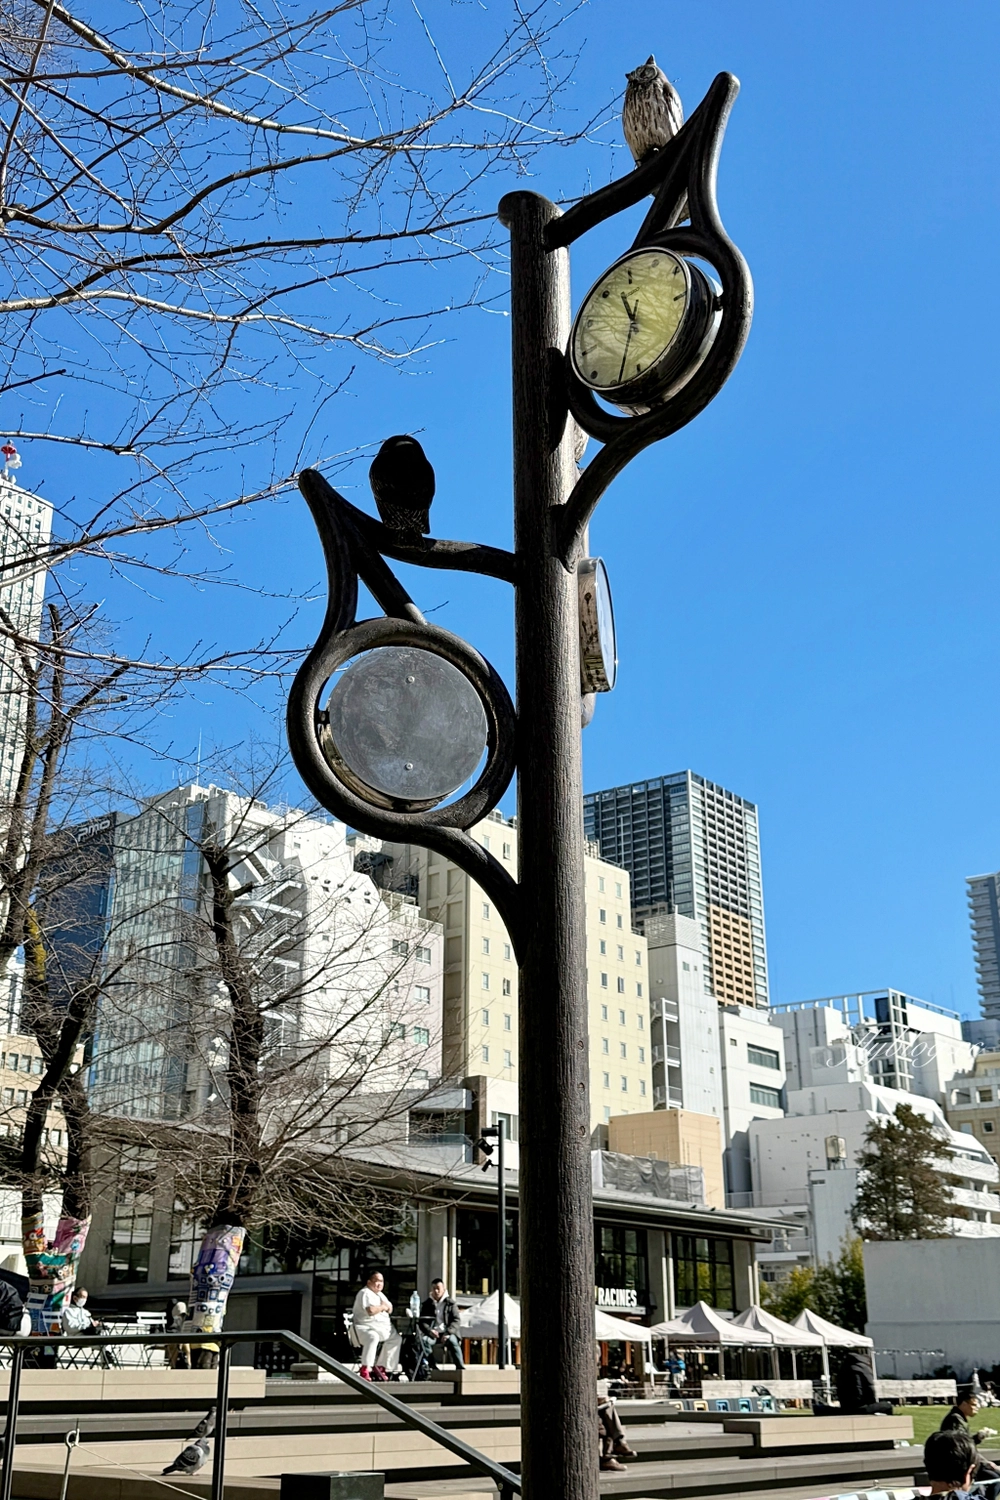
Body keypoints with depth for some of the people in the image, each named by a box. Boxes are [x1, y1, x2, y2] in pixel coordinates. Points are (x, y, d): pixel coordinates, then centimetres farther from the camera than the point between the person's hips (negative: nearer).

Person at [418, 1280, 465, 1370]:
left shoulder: (450, 1303, 11)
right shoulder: (426, 1304, 17)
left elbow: (456, 1321, 2)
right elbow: (422, 1321, 9)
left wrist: (448, 1333, -16)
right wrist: (429, 1331, -12)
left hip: (447, 1333, -1)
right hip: (432, 1334, 1)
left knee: (453, 1341, -35)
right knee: (425, 1341, -34)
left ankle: (461, 1368, -39)